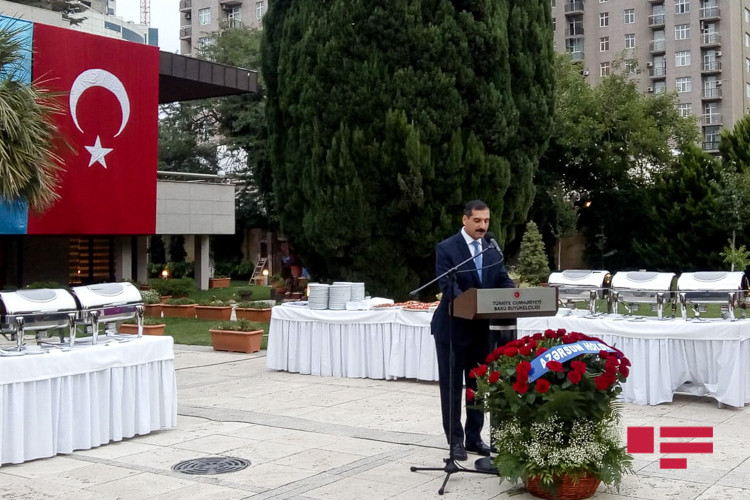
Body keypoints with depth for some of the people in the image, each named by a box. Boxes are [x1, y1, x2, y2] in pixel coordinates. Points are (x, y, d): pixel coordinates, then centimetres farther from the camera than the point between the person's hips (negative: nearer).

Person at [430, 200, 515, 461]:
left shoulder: (492, 249, 9)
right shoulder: (446, 248, -10)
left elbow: (504, 282, 5)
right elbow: (448, 287, -20)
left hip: (482, 328, 6)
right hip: (453, 328, -5)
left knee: (479, 385, 12)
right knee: (452, 386, 4)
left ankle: (474, 437, 23)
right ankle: (456, 440, 13)